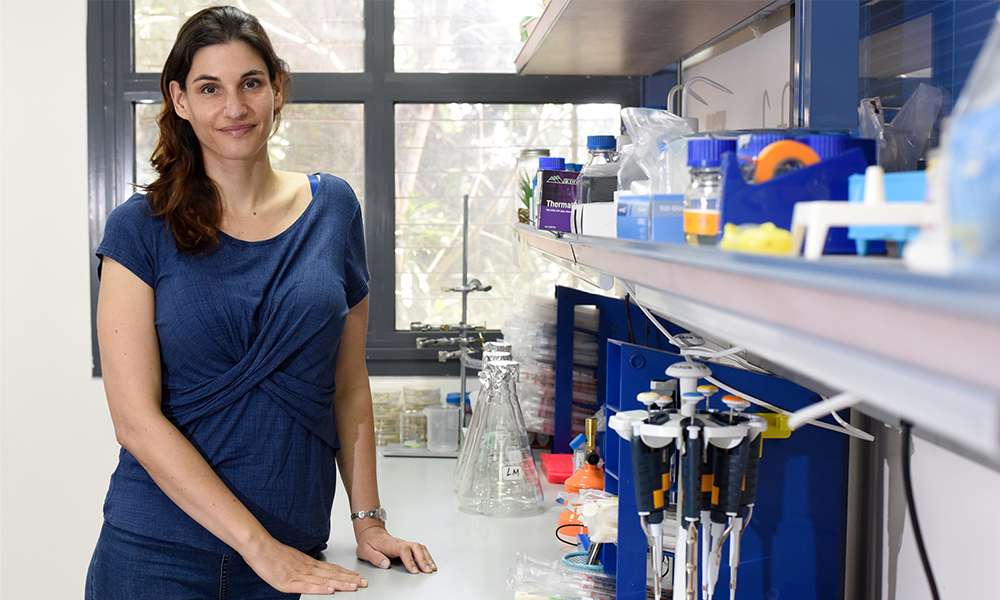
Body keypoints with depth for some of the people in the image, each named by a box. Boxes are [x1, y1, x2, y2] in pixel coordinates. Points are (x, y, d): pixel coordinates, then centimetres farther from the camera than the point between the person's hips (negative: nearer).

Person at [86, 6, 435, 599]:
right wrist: (259, 547, -16)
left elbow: (350, 385, 7)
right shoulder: (140, 229, -5)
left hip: (296, 550, 3)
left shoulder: (333, 207, 3)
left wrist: (367, 519, 0)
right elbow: (136, 420, -12)